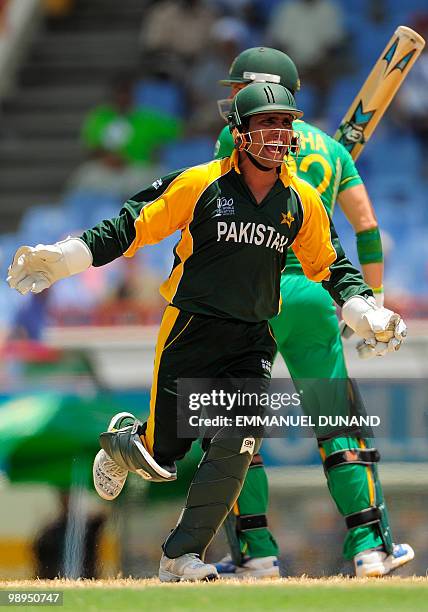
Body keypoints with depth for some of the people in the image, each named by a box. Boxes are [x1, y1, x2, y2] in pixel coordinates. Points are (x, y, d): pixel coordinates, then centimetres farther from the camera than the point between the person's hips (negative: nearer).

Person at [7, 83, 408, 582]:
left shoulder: (302, 201, 3)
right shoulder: (201, 184, -9)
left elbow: (329, 266, 15)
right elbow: (132, 227, -4)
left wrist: (365, 312, 0)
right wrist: (64, 258, -12)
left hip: (251, 343, 3)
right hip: (190, 332, -3)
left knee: (235, 447, -15)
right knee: (161, 456, 1)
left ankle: (182, 557, -2)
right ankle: (120, 442, 39)